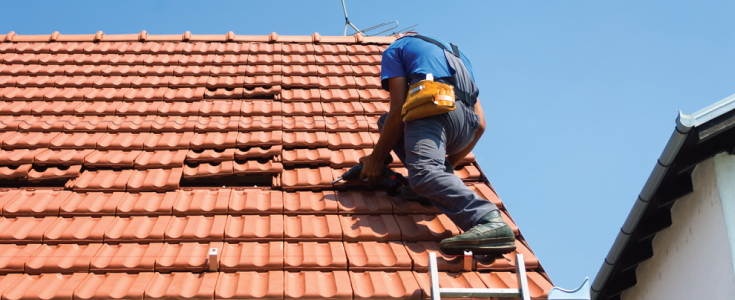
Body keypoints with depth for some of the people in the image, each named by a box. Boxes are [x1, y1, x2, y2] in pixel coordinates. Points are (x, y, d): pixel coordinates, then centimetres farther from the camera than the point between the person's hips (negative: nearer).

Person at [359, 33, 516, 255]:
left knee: (424, 174, -27)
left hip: (435, 106, -7)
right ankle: (443, 180, 3)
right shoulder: (457, 54, 39)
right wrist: (449, 163, 42)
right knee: (386, 121, 27)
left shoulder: (396, 48, 24)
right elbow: (480, 125, 31)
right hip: (467, 125, 7)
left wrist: (376, 158, 14)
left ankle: (490, 222, -54)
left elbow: (398, 110, 7)